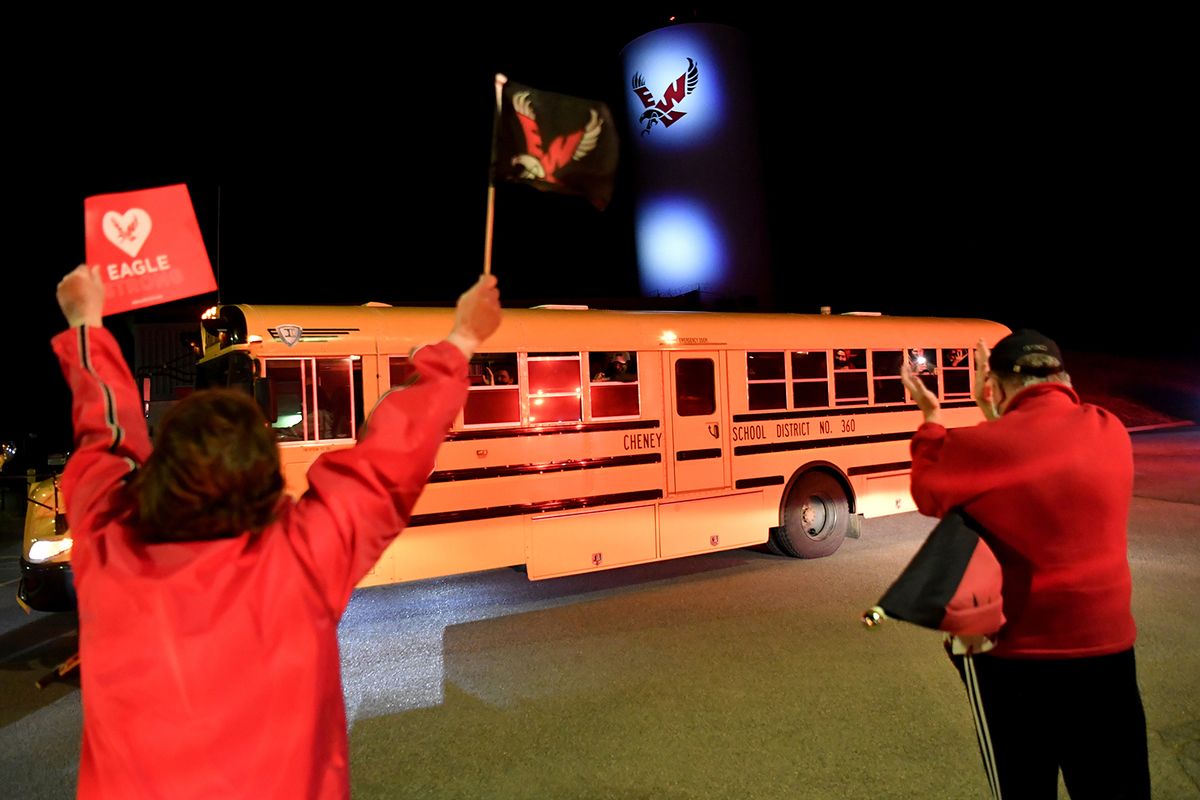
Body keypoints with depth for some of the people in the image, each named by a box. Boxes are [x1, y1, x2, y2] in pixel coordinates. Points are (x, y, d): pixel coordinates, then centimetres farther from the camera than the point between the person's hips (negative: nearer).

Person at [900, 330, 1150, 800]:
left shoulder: (984, 445, -17)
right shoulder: (1112, 433, -2)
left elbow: (930, 493, 1)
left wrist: (931, 421, 12)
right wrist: (997, 420, 15)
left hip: (1016, 652, -4)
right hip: (1108, 645, 4)